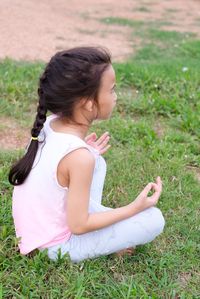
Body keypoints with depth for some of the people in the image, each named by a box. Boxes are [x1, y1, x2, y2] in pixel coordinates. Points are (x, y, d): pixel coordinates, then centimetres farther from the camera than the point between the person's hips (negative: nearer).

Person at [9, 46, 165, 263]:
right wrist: (134, 208, -15)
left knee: (96, 162, 16)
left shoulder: (48, 124, -10)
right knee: (153, 219, -10)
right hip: (56, 247, -7)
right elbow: (78, 225, -22)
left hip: (35, 229, 7)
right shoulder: (80, 157, -30)